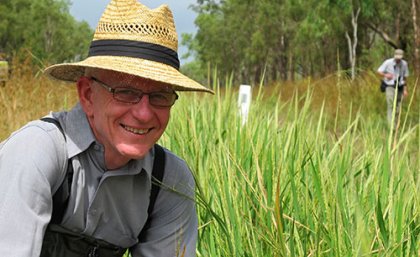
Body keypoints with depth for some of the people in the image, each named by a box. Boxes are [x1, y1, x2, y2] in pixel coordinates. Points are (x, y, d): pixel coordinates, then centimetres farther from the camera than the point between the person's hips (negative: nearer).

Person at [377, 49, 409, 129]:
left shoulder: (404, 64, 1)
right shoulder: (388, 62, -9)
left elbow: (405, 77, 11)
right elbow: (379, 71, -2)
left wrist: (405, 89, 11)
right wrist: (386, 75, -23)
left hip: (399, 88, 4)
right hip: (390, 87, -4)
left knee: (398, 108, 6)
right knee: (391, 106, -16)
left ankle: (395, 127, 19)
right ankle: (391, 126, -22)